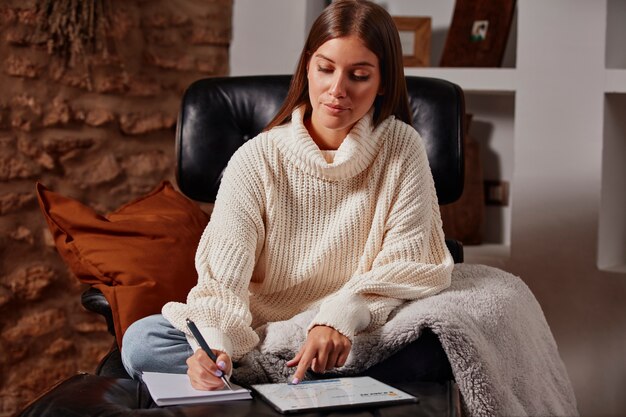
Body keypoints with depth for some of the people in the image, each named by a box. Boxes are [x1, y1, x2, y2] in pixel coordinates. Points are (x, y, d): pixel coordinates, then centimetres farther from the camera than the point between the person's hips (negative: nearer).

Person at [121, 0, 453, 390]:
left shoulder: (402, 149, -6)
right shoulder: (257, 160, -8)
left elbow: (404, 264, -8)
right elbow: (224, 274, -16)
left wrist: (341, 317, -27)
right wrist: (215, 344, -37)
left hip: (355, 339, -1)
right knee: (140, 341, -21)